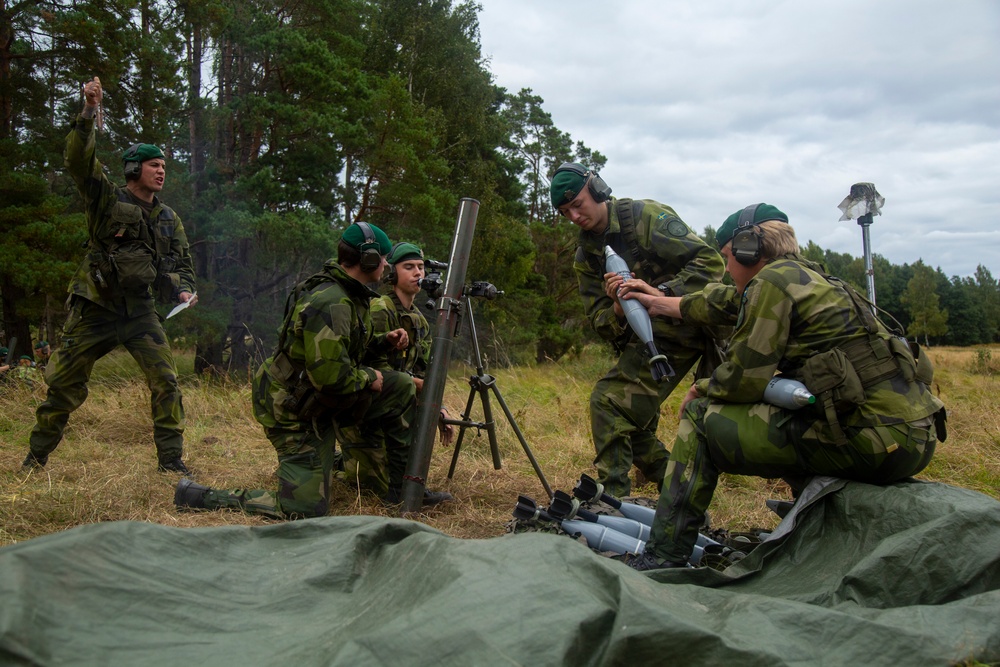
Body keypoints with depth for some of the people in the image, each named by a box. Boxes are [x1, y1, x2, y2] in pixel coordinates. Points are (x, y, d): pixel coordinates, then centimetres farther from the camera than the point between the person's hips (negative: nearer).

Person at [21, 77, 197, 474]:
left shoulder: (168, 219, 10)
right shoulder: (107, 199, -3)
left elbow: (182, 263, 18)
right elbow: (77, 160, -18)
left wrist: (183, 289, -3)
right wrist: (89, 113, -28)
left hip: (140, 311, 3)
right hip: (94, 309, -3)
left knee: (166, 381, -9)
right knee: (64, 384, 6)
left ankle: (170, 459, 0)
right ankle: (36, 456, 23)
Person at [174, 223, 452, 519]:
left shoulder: (350, 294, 4)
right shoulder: (329, 303, -28)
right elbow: (330, 377, -31)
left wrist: (384, 340, 6)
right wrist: (369, 379, -13)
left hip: (323, 398, 10)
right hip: (294, 410, -10)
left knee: (402, 387, 7)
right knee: (306, 509, -9)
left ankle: (400, 488, 14)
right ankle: (200, 496, 1)